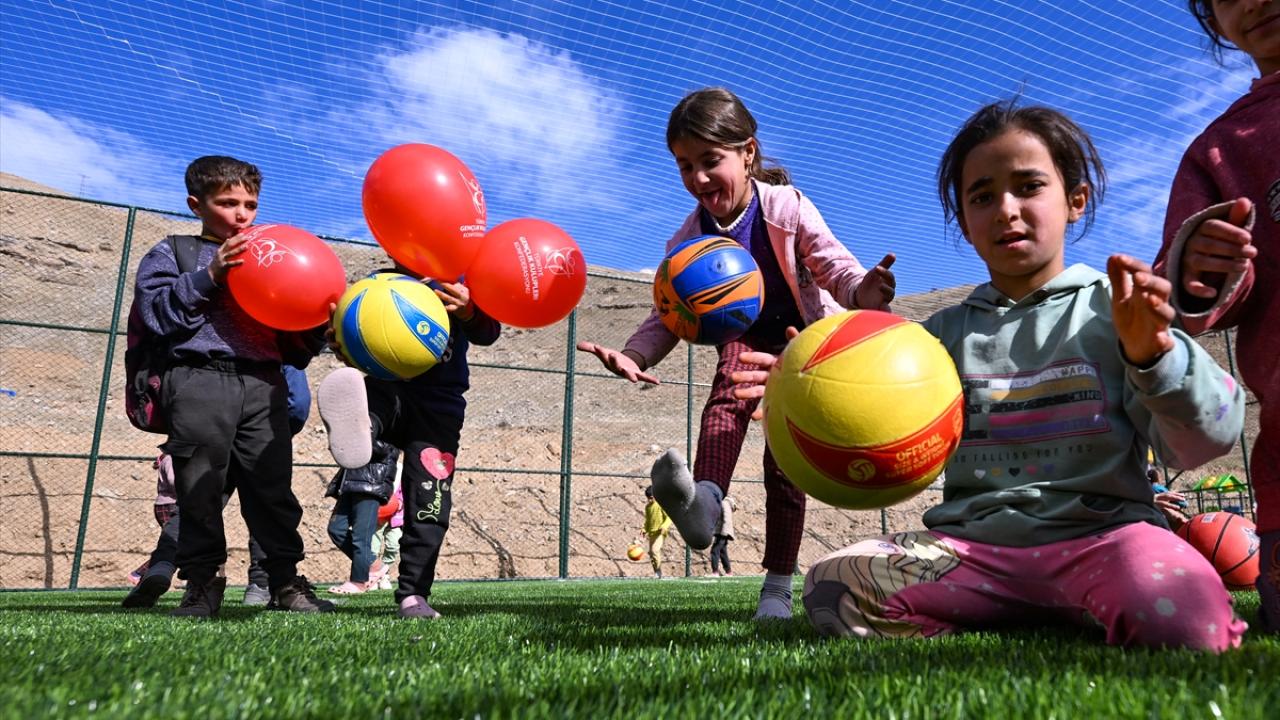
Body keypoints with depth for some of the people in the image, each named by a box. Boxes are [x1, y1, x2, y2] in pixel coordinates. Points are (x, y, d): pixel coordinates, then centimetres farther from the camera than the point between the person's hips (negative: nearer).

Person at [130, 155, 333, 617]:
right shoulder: (173, 254, 14)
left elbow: (295, 351, 22)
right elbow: (156, 309, -5)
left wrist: (315, 325, 1)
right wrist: (208, 276, -12)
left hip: (264, 384, 2)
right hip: (199, 379, -2)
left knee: (272, 484, 0)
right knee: (200, 487, 1)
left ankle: (285, 580, 6)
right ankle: (202, 582, 13)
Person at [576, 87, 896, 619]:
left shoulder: (786, 207, -21)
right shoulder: (689, 240, -14)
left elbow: (833, 263, -24)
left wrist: (862, 292, -47)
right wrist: (635, 354, -34)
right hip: (745, 339, 2)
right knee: (728, 389, -34)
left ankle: (778, 585, 4)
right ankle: (705, 500, -55)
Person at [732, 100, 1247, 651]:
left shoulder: (1115, 308, 6)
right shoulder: (946, 333, 15)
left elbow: (1207, 437, -3)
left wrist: (1154, 356, -23)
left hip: (1099, 533, -4)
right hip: (972, 542, 4)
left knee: (1180, 616, -36)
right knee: (829, 587, -17)